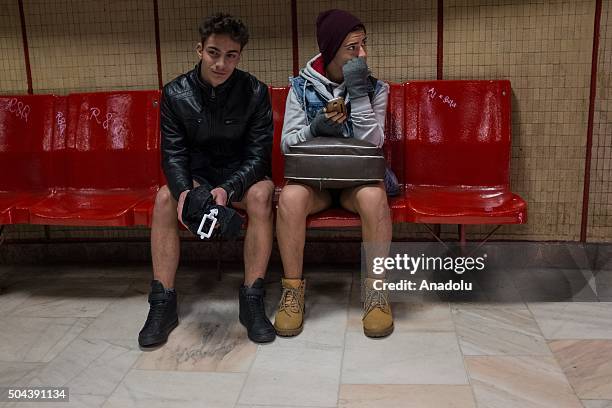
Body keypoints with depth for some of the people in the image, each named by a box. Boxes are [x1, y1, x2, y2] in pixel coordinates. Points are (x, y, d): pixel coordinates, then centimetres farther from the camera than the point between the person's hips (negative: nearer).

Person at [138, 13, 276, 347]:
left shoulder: (255, 92, -12)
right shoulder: (175, 94, -7)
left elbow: (258, 156, -14)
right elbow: (173, 154, -8)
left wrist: (229, 190, -33)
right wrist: (183, 190, -30)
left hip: (242, 176, -1)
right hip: (197, 175, 2)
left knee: (261, 194, -34)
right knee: (165, 197, -28)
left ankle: (252, 301, -27)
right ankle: (163, 304, -21)